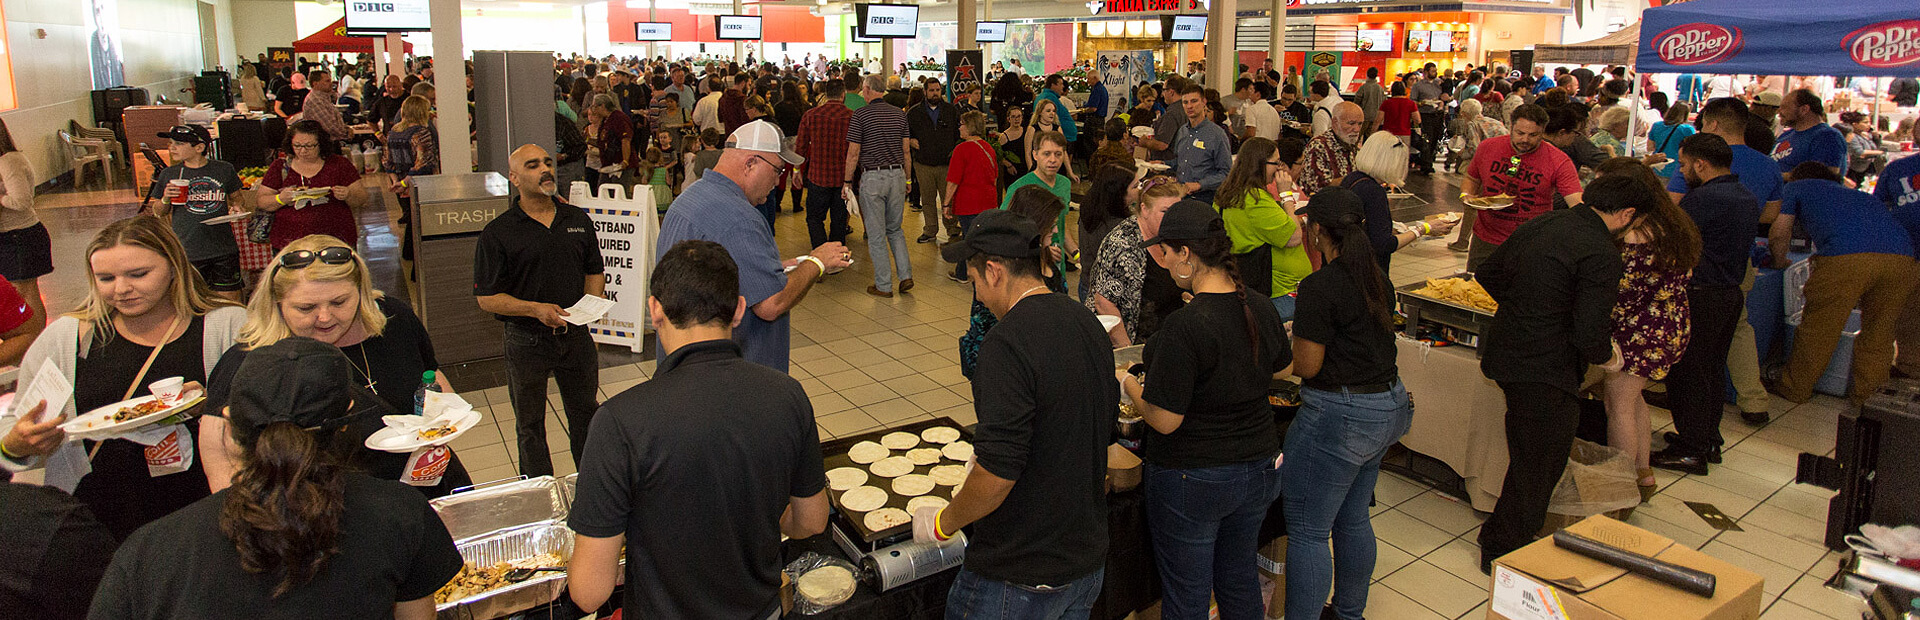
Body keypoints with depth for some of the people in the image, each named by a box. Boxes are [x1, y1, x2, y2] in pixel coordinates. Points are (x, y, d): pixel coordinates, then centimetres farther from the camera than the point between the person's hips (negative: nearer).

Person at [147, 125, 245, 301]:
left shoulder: (224, 169, 1)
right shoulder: (169, 174, 2)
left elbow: (235, 197, 17)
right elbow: (159, 213, 10)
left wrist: (236, 206, -5)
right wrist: (166, 199, -10)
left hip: (223, 249, 0)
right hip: (187, 251, 0)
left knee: (229, 299, 6)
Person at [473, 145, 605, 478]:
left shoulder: (578, 220, 4)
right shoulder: (497, 233, -9)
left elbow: (595, 271, 14)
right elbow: (487, 298, -9)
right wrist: (536, 309, -22)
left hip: (576, 335, 3)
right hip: (527, 341, -3)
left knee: (586, 413, 16)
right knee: (530, 425, 12)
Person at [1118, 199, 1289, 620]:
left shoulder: (1184, 326, -27)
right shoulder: (1263, 311, -4)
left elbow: (1164, 420, -22)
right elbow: (1281, 370, 16)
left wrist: (1125, 381, -6)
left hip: (1193, 481, -7)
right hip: (1259, 468, 7)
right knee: (1240, 580, 25)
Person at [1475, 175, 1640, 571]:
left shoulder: (1538, 224, 6)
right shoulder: (1601, 253, -18)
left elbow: (1488, 274, 17)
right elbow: (1590, 334, -22)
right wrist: (1607, 357, -1)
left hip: (1506, 354, 9)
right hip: (1544, 372, -9)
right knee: (1536, 467, 8)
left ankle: (1498, 539, 36)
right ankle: (1501, 551, 22)